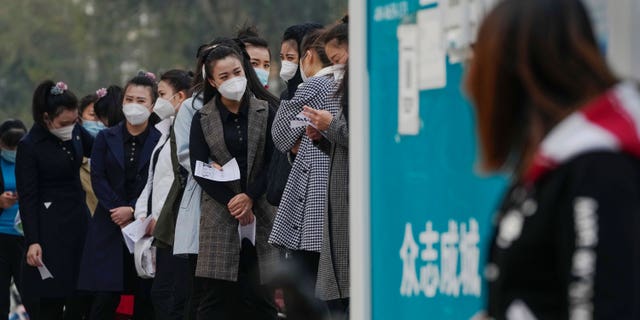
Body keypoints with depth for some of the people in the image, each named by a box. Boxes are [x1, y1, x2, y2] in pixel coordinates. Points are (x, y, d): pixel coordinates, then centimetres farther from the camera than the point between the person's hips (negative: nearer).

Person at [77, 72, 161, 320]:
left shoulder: (160, 141, 3)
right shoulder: (106, 138, 9)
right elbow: (98, 179, 2)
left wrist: (132, 211, -13)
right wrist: (118, 210, -10)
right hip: (109, 228, 1)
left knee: (145, 300, 1)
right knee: (104, 299, -6)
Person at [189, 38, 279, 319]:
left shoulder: (266, 112, 5)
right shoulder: (203, 119, 8)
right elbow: (199, 169, 2)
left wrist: (249, 197, -10)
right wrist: (231, 202, -9)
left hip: (260, 213, 0)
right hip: (220, 215, 0)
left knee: (259, 296, -1)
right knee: (217, 297, -3)